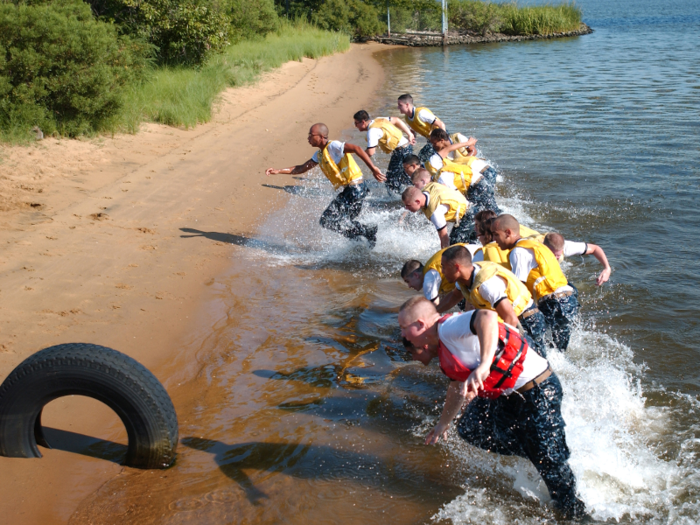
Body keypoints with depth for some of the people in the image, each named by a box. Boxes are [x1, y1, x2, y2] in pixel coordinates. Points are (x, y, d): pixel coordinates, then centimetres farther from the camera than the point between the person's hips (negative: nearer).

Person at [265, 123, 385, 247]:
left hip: (355, 189, -10)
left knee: (327, 220, -12)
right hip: (349, 190, 10)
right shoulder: (319, 155, 16)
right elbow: (301, 169, 23)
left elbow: (356, 149, -24)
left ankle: (367, 232, -10)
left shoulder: (333, 146, -12)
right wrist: (278, 171, 16)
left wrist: (373, 168, -32)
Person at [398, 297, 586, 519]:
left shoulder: (448, 327, -18)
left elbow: (487, 317, -39)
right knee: (470, 429, 9)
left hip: (538, 392, -10)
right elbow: (458, 387, 29)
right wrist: (442, 425, 42)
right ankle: (535, 451, 13)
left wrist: (483, 366, -49)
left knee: (551, 466, -1)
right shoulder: (443, 349, 13)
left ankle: (577, 512, 20)